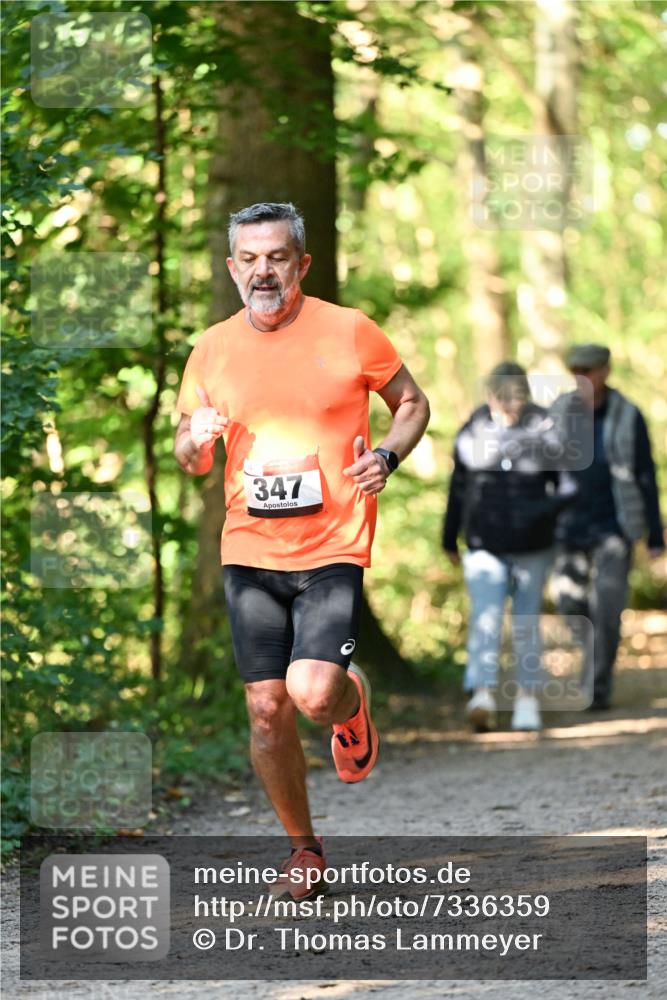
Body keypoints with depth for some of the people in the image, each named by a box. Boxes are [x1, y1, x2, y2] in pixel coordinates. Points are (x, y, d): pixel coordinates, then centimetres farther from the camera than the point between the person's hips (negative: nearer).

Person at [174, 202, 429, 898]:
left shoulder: (349, 332, -4)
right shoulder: (211, 350, 4)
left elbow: (412, 403, 10)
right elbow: (188, 457, 14)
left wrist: (387, 456, -9)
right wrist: (196, 440, -9)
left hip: (333, 548, -3)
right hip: (250, 552, 3)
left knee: (313, 694, -19)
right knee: (267, 710, 2)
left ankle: (352, 700, 19)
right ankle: (303, 849, 20)